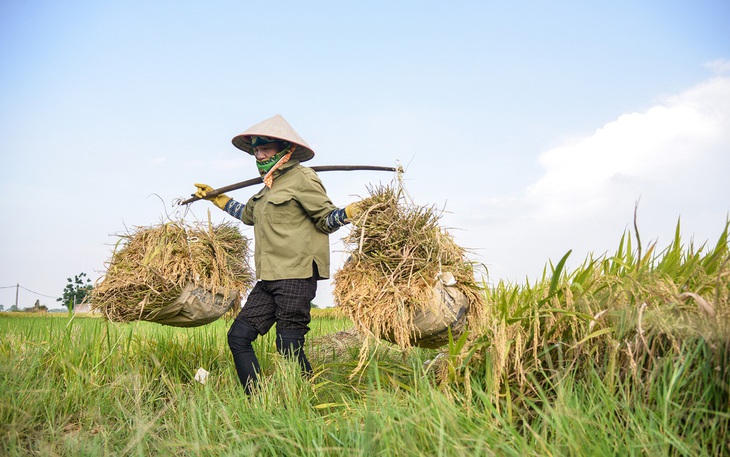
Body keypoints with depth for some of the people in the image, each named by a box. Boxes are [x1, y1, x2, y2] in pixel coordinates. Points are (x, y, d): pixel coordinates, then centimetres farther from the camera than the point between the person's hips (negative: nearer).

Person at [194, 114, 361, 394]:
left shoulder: (301, 179, -5)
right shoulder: (270, 185, 21)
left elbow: (326, 219, -9)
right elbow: (248, 214, 38)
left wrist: (347, 213, -29)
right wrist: (215, 197, 45)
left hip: (296, 278, -9)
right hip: (269, 279, 9)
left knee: (288, 346, -8)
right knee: (238, 336, 6)